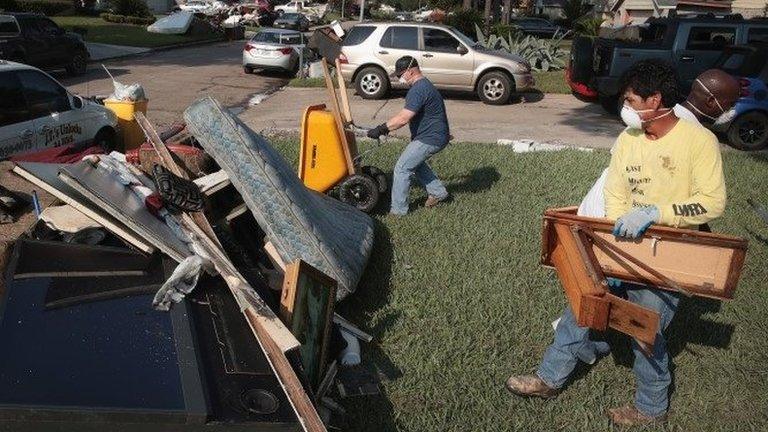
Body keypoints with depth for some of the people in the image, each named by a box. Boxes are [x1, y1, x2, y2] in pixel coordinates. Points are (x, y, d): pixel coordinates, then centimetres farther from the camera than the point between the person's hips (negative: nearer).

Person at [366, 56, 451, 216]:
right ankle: (438, 192, 34)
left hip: (430, 139, -11)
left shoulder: (418, 90, -22)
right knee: (415, 162, 27)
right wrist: (388, 126, 18)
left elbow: (403, 118, -29)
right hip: (435, 136, 11)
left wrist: (381, 129, -24)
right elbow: (406, 115, 21)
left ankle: (398, 210, 2)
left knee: (402, 168, -6)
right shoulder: (424, 85, 13)